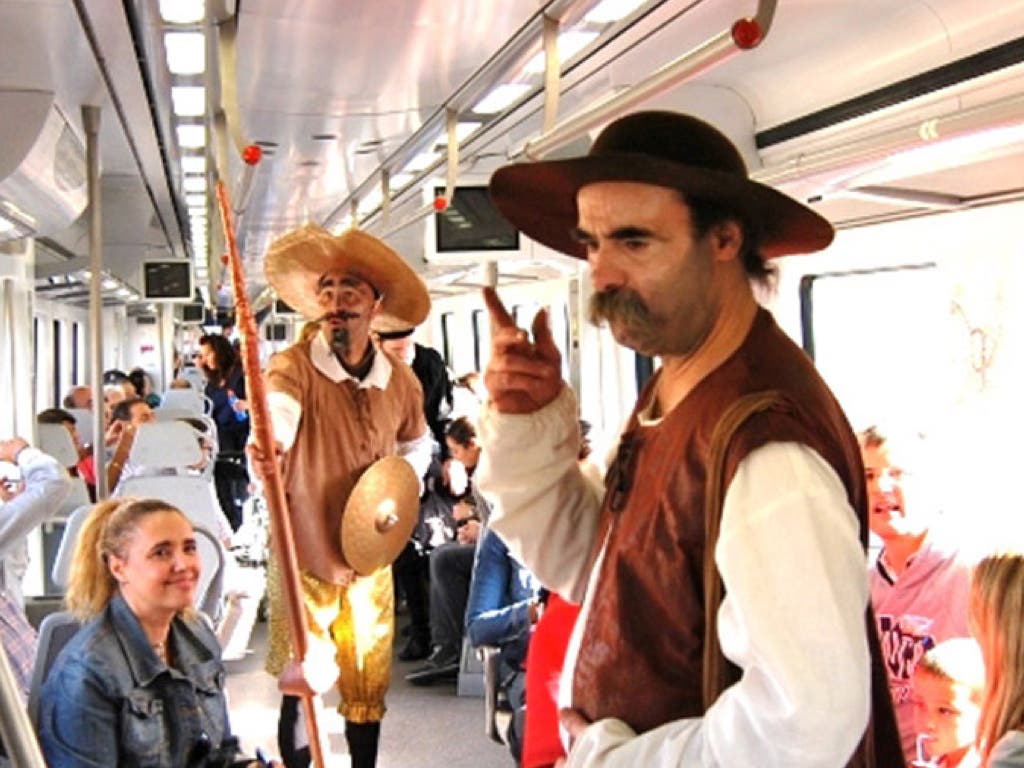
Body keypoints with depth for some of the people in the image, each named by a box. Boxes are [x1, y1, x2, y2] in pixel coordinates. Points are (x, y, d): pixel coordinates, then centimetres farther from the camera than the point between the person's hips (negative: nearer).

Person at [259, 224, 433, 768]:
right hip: (304, 559, -4)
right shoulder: (293, 368, -16)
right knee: (298, 688, 1)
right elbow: (277, 416, -39)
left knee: (368, 689, 14)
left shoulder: (401, 382, -1)